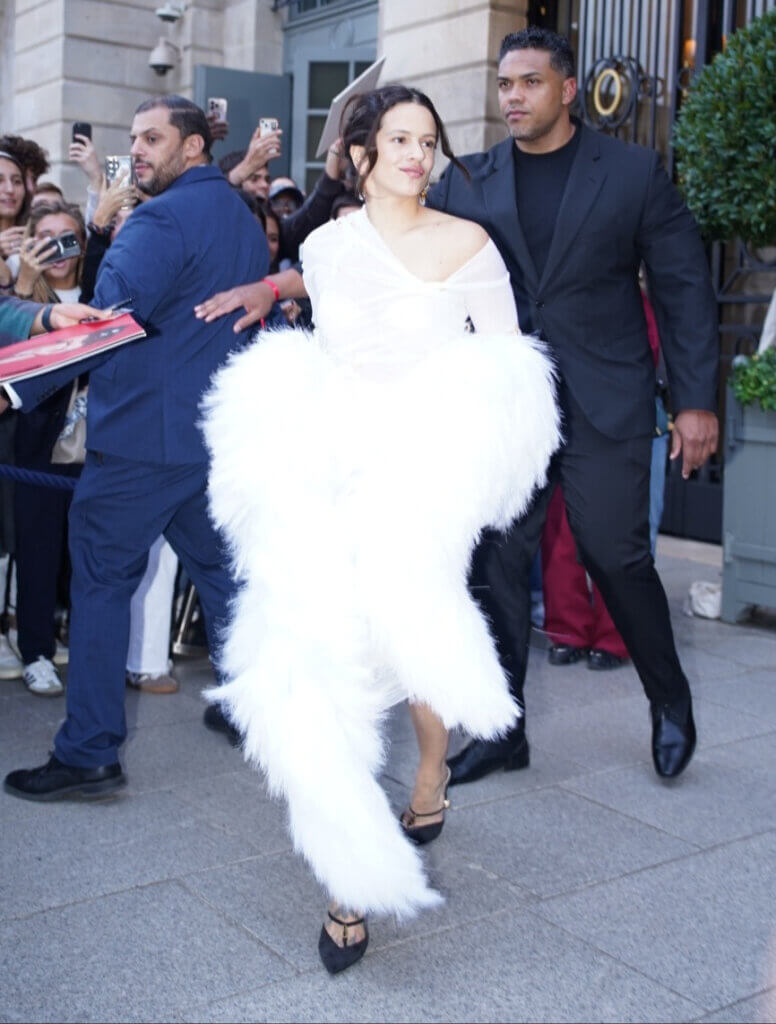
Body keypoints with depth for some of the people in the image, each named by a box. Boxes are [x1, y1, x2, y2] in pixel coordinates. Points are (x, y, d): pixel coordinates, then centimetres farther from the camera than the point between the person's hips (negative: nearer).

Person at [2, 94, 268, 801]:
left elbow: (103, 323, -22)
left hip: (144, 432, -9)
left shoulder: (162, 219, -13)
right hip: (221, 436, 9)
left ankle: (89, 754, 3)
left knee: (102, 581, -1)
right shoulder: (244, 220, 15)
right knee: (220, 571, 17)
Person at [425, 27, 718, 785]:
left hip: (603, 403, -3)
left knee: (616, 554, -1)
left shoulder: (633, 172, 2)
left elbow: (683, 287, 2)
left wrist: (695, 400, -3)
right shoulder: (466, 183, 8)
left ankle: (670, 702, 25)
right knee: (496, 564, 4)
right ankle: (502, 731, 19)